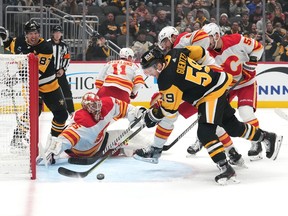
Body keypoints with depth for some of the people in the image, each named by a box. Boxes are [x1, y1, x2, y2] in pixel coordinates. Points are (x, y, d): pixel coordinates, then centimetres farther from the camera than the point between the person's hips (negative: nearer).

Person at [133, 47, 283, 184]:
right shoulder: (172, 55, -1)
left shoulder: (166, 80, -23)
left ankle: (225, 168, -18)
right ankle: (268, 137, 34)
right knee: (233, 127, 19)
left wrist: (152, 115, 0)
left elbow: (170, 109, -15)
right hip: (218, 83, 10)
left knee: (205, 132, -16)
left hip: (212, 94, -10)